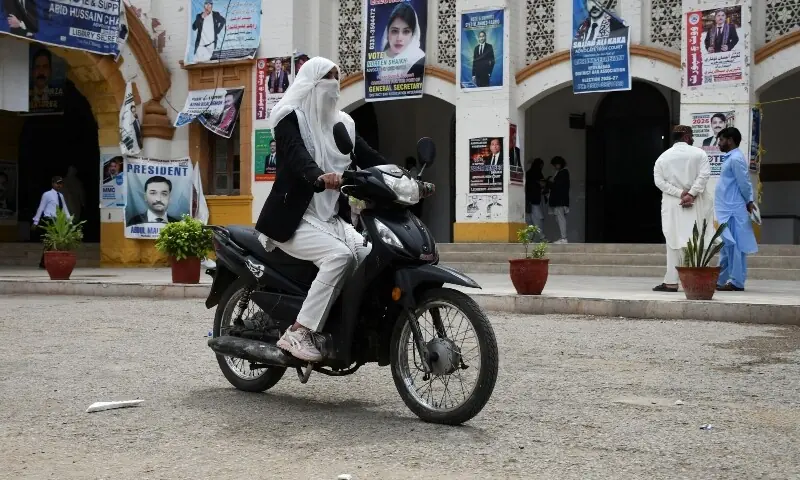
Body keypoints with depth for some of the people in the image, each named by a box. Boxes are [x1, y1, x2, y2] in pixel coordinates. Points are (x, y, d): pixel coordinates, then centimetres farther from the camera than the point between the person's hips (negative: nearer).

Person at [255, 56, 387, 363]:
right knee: (340, 256, -30)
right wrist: (319, 176, -46)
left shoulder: (342, 123, 17)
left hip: (332, 218, 7)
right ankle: (298, 333, -24)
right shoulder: (291, 117, -5)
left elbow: (369, 157, 7)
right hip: (294, 218, -6)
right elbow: (296, 154, -25)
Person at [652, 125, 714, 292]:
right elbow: (704, 175, -13)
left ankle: (671, 282, -1)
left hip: (672, 205, 1)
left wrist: (680, 193, -9)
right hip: (695, 203, -1)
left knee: (674, 242, 2)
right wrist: (691, 194, -15)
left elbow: (659, 181, -5)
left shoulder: (663, 157, 6)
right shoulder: (698, 153, 1)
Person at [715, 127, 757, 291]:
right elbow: (744, 184, 18)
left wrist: (749, 202, -4)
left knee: (734, 246, -7)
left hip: (733, 211, -10)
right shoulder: (730, 158, 18)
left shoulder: (736, 159, -13)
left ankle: (736, 282, -4)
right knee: (726, 246, 12)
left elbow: (744, 184, -14)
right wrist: (748, 201, 9)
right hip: (727, 210, 10)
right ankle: (722, 280, 18)